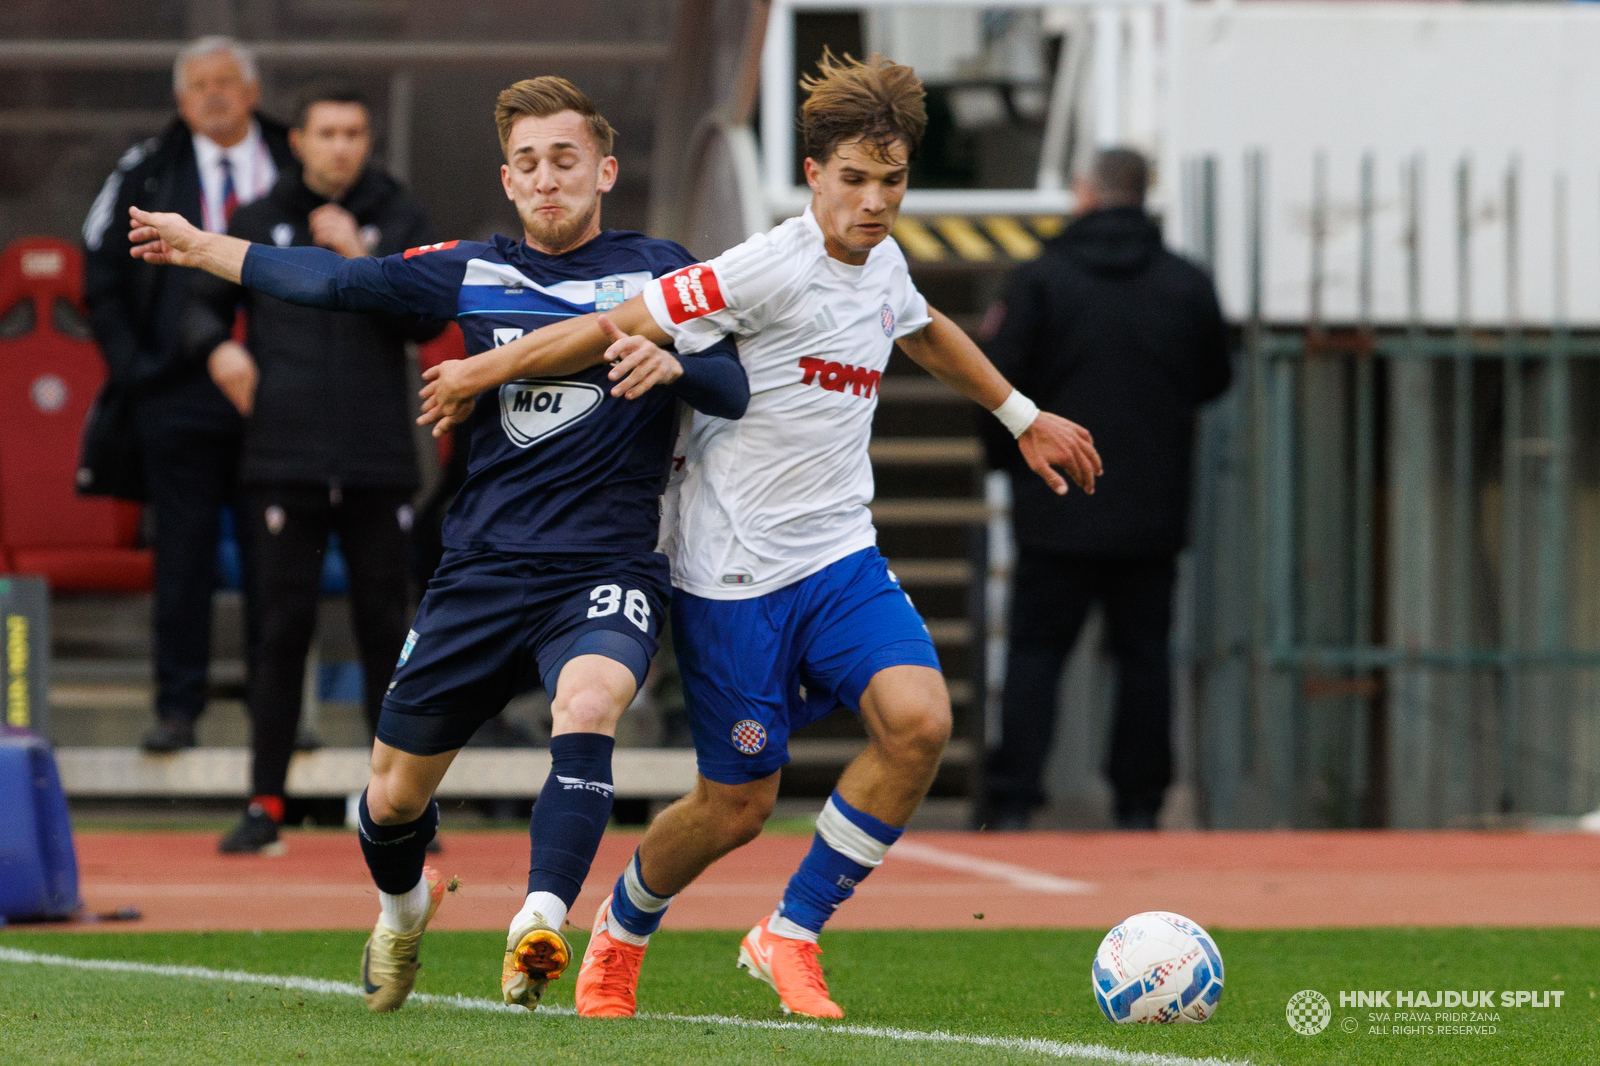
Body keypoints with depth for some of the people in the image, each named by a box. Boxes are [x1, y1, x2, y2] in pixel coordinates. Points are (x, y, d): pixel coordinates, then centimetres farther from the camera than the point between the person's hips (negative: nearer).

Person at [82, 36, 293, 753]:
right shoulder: (145, 175, 4)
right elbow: (102, 271, 9)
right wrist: (130, 362, 1)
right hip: (179, 391, -1)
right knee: (182, 553, -1)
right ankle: (177, 709, 4)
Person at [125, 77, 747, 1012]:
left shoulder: (658, 271, 1)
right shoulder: (476, 274, 10)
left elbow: (737, 390, -9)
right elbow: (336, 282, 18)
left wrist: (670, 363, -30)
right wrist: (204, 248, 20)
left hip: (606, 570, -4)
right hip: (483, 571, 4)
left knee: (588, 703, -36)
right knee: (395, 797, 9)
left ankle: (542, 921, -48)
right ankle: (404, 905, 43)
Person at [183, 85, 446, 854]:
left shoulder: (398, 220, 7)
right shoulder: (258, 224, 8)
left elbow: (427, 320, -4)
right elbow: (204, 301, 17)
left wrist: (362, 256, -14)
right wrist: (215, 347, -4)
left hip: (378, 463, 0)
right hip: (284, 462, 0)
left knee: (386, 630, 3)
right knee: (282, 631, 0)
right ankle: (265, 804, 4)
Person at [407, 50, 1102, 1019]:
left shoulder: (883, 265, 7)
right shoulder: (773, 268, -17)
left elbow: (926, 332, 31)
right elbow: (621, 327, -15)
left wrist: (1024, 417, 40)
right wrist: (482, 373, -14)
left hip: (840, 554, 6)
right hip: (734, 571, -6)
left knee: (920, 720, -20)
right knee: (737, 806, 1)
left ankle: (790, 937, -3)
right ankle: (618, 941, 33)